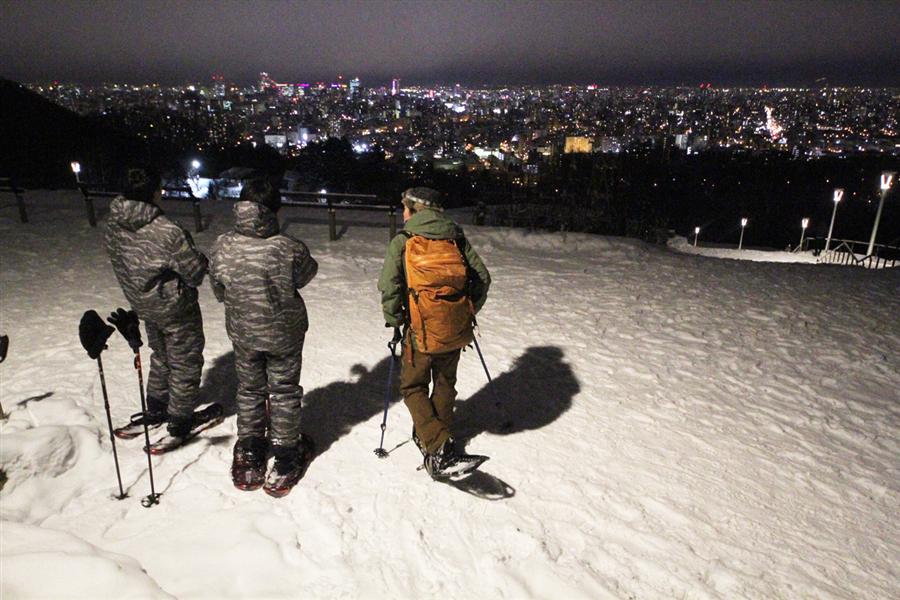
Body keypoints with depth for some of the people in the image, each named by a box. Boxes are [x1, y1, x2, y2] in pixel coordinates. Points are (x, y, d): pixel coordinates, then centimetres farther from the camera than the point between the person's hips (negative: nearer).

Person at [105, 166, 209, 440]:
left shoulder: (114, 226, -9)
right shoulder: (168, 231, -32)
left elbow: (118, 263, 5)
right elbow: (195, 271, -23)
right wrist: (202, 260, -1)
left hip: (142, 305, 7)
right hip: (175, 308, -7)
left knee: (160, 356, 28)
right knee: (185, 362, 12)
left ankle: (155, 408, 42)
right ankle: (180, 419, 24)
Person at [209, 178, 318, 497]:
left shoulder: (222, 246, -15)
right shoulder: (289, 248, -25)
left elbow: (219, 290, -1)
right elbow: (307, 273, -4)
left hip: (242, 333, 3)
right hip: (285, 333, -2)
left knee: (249, 390, 21)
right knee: (285, 392, 15)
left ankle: (248, 459, 33)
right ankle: (285, 461, 27)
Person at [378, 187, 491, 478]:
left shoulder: (402, 240, -3)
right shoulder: (457, 237, 7)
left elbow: (389, 286, -14)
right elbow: (482, 277, 5)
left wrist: (394, 320, 1)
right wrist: (469, 311, 17)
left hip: (423, 329, -4)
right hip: (457, 328, 4)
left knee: (413, 386, 13)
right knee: (445, 381, 24)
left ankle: (436, 447, -1)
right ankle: (440, 433, 39)